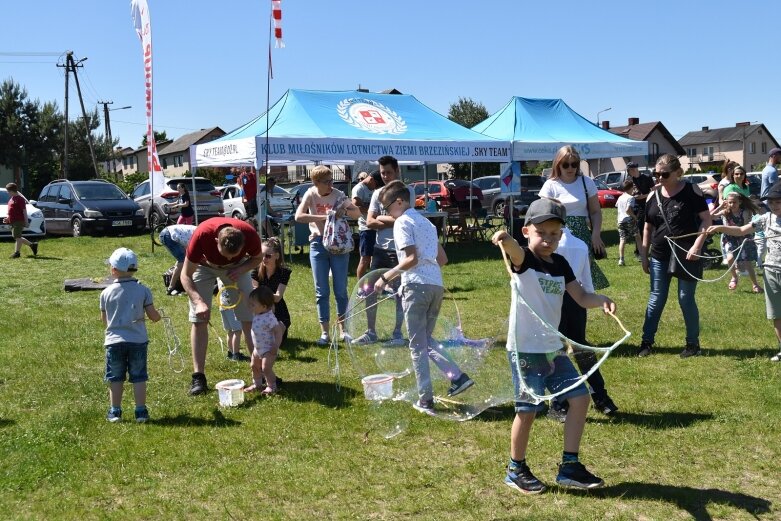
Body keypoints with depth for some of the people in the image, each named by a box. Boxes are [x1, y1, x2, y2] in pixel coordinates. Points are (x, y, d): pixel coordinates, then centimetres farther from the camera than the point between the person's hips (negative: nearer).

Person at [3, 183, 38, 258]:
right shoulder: (11, 199, 17)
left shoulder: (20, 199, -11)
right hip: (13, 221, 10)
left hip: (19, 221, -10)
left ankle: (17, 252, -2)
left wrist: (26, 221, -16)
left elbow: (24, 210, -14)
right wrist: (7, 218, 15)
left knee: (17, 236, -7)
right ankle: (32, 245, 21)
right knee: (16, 237, 13)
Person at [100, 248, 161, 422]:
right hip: (138, 340, 0)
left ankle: (115, 411, 17)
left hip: (114, 341, 0)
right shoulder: (143, 290, -5)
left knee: (115, 378, 12)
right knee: (139, 377, 9)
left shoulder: (106, 293, -4)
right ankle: (141, 411, 10)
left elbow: (104, 320, 6)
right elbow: (153, 316, -3)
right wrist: (158, 316, 19)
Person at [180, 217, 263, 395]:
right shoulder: (202, 235, -41)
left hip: (236, 267, 1)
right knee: (199, 320, -8)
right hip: (204, 265, -1)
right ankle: (198, 377, -4)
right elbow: (186, 275, -29)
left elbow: (257, 258, -9)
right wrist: (199, 301, -43)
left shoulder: (250, 235, -36)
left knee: (249, 318, -3)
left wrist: (240, 270, -28)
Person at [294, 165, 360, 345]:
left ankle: (342, 328, 21)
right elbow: (298, 216, -18)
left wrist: (345, 211, -21)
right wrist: (324, 217, -25)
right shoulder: (311, 195, -5)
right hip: (318, 244, 0)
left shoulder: (339, 195, -4)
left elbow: (358, 213, 1)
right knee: (321, 292, 3)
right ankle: (324, 333, 9)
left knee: (341, 290, 4)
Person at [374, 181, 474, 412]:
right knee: (426, 339, 20)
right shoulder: (426, 222, 21)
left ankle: (425, 400, 2)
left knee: (417, 345, 0)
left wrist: (386, 277, -10)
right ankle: (457, 376, 5)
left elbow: (411, 258, -15)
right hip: (436, 285, 8)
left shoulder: (402, 222, -4)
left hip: (416, 285, -8)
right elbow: (442, 259, 20)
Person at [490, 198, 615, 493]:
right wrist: (504, 239, -59)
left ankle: (570, 467, 17)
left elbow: (581, 297, 7)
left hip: (553, 348, 7)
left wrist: (601, 300, -15)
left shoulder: (560, 264, 8)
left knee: (580, 398, 7)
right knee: (527, 410, -3)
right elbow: (514, 249, -35)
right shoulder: (523, 259, -11)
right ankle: (516, 470, 18)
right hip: (524, 349, -7)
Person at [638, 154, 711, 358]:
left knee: (686, 299, 3)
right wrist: (644, 256, 11)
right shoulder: (653, 196, 5)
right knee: (656, 299, 8)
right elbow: (648, 228, 12)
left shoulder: (691, 191, -6)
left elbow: (706, 219, -6)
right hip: (659, 257, 4)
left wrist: (697, 245, -17)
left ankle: (693, 343, 17)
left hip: (686, 255, -4)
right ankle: (646, 341, 16)